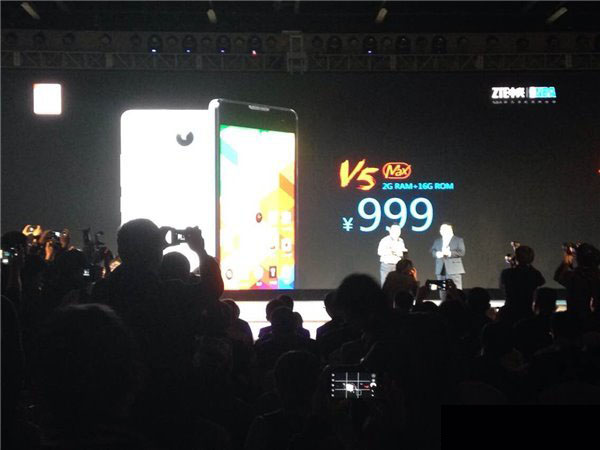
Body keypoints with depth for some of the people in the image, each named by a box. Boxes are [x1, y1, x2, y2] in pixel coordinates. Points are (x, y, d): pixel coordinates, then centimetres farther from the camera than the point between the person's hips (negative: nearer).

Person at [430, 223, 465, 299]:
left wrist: (449, 253, -18)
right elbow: (432, 251, 8)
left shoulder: (458, 240, 6)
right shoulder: (437, 241, 20)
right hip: (441, 270, 4)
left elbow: (461, 252, -6)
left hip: (453, 270, -4)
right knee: (442, 292, 5)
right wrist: (438, 254, -15)